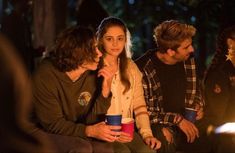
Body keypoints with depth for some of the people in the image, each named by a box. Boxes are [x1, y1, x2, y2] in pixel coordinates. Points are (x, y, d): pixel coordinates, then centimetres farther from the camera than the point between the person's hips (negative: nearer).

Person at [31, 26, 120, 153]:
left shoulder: (93, 75, -7)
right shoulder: (44, 76, -21)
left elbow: (90, 121, -6)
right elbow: (52, 124, -19)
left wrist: (105, 92, -21)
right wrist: (89, 131, -32)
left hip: (75, 134, 5)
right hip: (46, 134, -5)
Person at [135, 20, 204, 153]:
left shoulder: (188, 60, 5)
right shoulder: (143, 69, -16)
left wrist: (198, 105, 2)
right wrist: (176, 119, -21)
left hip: (186, 121, 7)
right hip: (158, 126, -7)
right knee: (166, 138, -37)